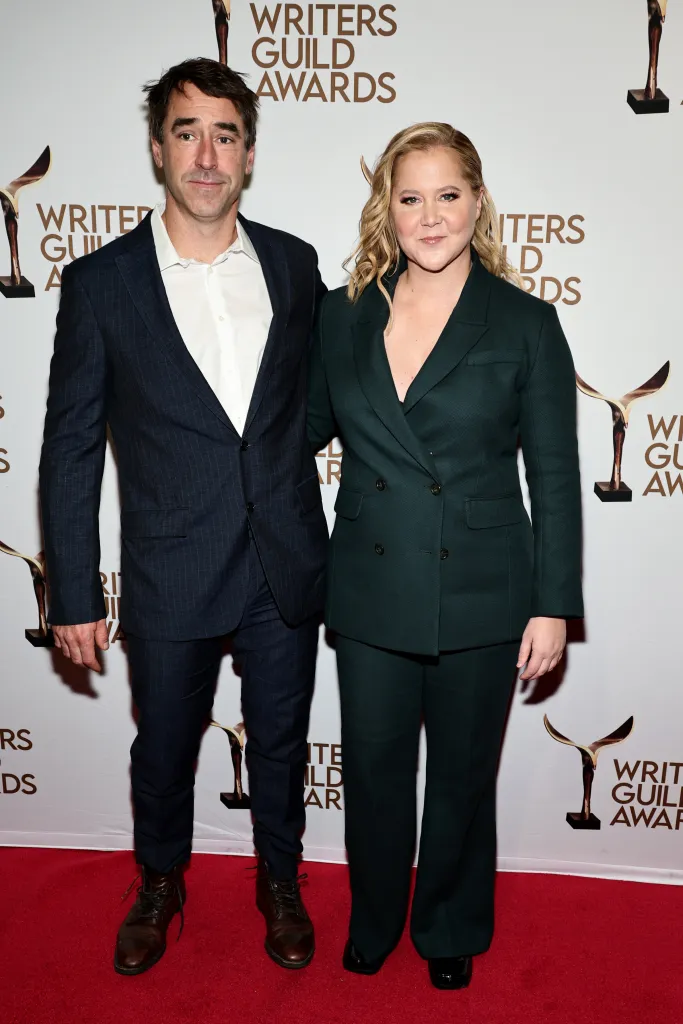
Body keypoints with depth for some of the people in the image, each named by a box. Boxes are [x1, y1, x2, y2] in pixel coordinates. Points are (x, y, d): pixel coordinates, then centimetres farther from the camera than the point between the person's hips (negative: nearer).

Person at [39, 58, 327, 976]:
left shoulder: (293, 264, 1)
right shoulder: (101, 282, -6)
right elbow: (70, 447, -4)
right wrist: (74, 597, -5)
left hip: (287, 565, 2)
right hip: (171, 577, -1)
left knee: (281, 741, 19)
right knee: (164, 749, 19)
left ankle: (280, 883, 45)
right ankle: (161, 885, 48)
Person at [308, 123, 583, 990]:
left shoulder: (526, 325, -6)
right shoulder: (342, 315, 2)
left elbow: (555, 478, -4)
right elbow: (310, 425, 15)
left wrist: (553, 605, -6)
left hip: (480, 597, -2)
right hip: (369, 593, 2)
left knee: (462, 776, 15)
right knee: (373, 768, 16)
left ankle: (451, 930, 43)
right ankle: (373, 921, 44)